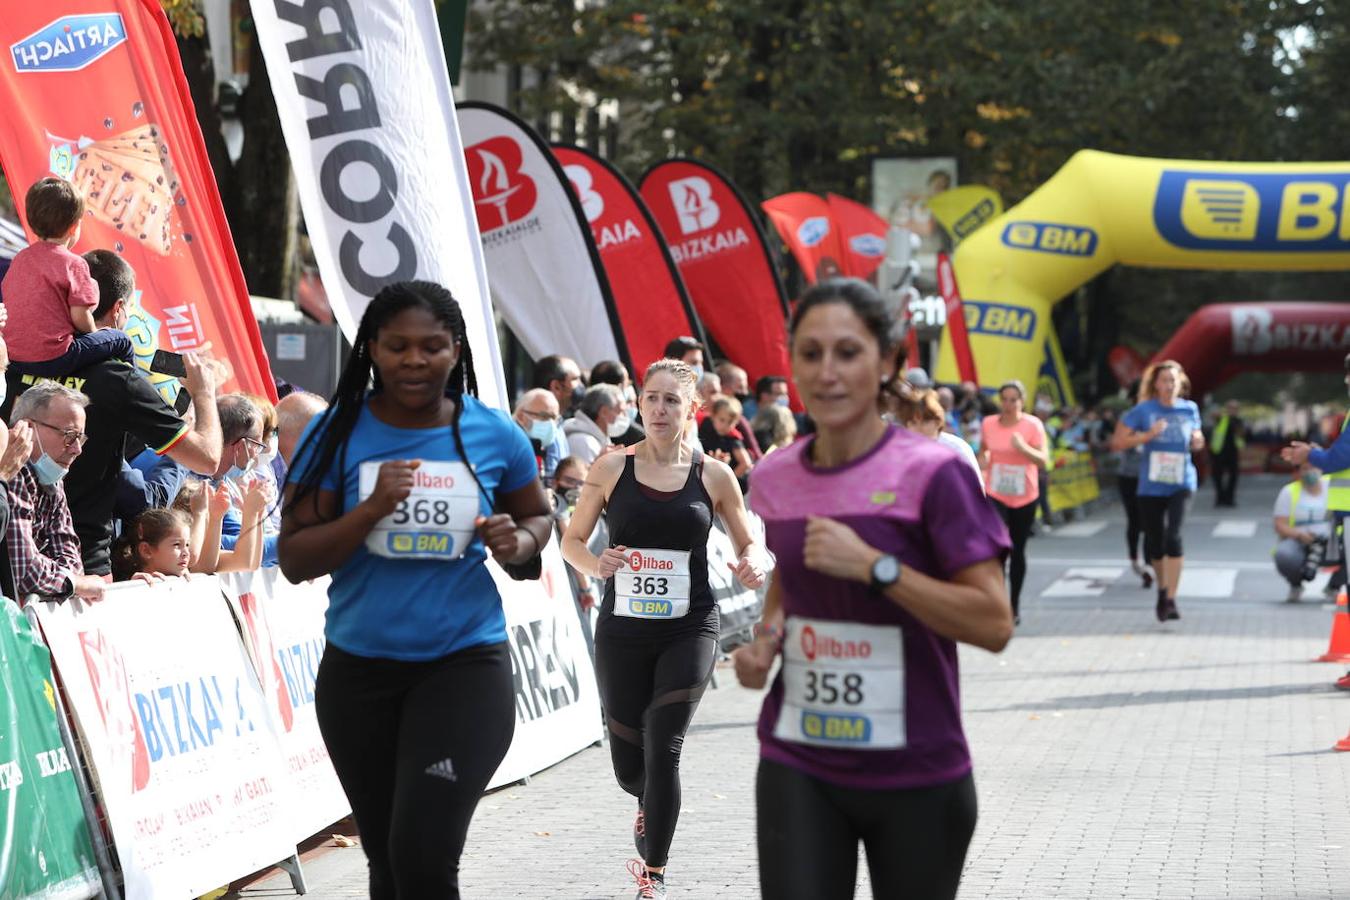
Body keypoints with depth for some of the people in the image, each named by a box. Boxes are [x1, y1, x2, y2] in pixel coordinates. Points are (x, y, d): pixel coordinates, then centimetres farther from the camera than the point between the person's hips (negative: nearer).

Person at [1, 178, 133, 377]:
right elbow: (80, 317, -14)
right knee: (120, 340, 11)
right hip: (53, 359, -8)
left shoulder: (20, 259, 9)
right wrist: (95, 332, 9)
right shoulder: (73, 264, -11)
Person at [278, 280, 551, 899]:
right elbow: (294, 560, -7)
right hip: (358, 669, 2)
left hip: (465, 663, -2)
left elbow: (538, 516, 15)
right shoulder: (338, 433, -4)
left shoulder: (494, 434, -2)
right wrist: (371, 510, -22)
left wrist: (519, 542, -8)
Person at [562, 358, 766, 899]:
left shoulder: (713, 475, 1)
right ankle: (648, 811, 45)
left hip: (689, 630, -1)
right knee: (629, 767, 7)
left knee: (663, 749, -15)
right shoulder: (611, 469, 1)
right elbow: (572, 540, 7)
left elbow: (748, 544, 11)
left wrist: (752, 566, -11)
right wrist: (595, 565, -15)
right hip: (622, 631, 1)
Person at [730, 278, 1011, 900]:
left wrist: (872, 564, -23)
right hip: (798, 770, 3)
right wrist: (766, 639, 2)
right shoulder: (773, 480, 5)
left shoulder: (930, 473, -11)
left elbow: (993, 625, -17)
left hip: (916, 777, -3)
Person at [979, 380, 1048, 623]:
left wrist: (1024, 448, -30)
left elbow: (1044, 461, -14)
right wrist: (982, 461, -5)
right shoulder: (988, 424, -2)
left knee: (1017, 551, 11)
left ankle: (1015, 605, 25)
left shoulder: (1033, 425, -8)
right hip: (995, 495, 0)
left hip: (1025, 498, 0)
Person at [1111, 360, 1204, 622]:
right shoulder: (1144, 410, -2)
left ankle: (1170, 600, -19)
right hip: (1151, 486, 1)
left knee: (1173, 536, -20)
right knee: (1154, 542, 10)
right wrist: (1148, 435, -16)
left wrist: (1198, 441, -2)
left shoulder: (1189, 409, 5)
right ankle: (1163, 588, 38)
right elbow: (1117, 442, -4)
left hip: (1181, 483, -1)